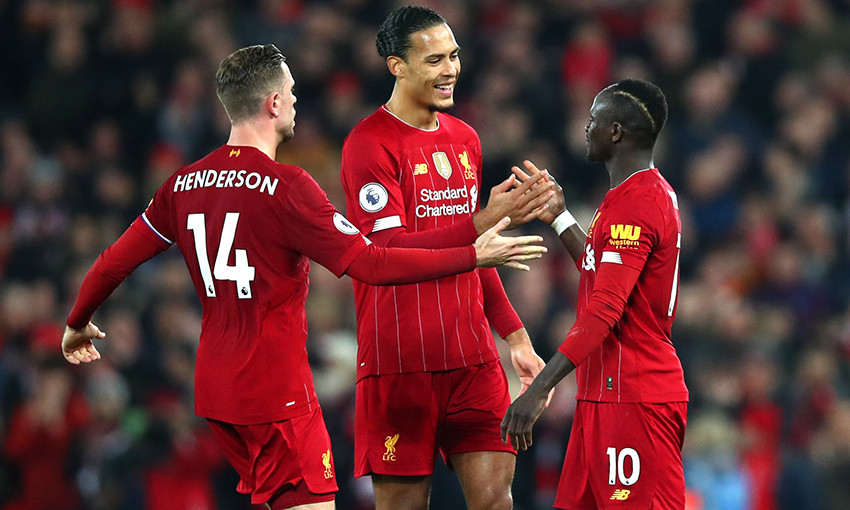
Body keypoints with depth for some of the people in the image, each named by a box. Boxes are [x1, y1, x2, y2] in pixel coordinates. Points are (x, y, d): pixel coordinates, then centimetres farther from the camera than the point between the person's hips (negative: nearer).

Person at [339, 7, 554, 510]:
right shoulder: (369, 144, -8)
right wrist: (487, 220, -24)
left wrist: (516, 338, 19)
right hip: (400, 364, -6)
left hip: (472, 356, 6)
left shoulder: (465, 139, 15)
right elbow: (388, 252, -18)